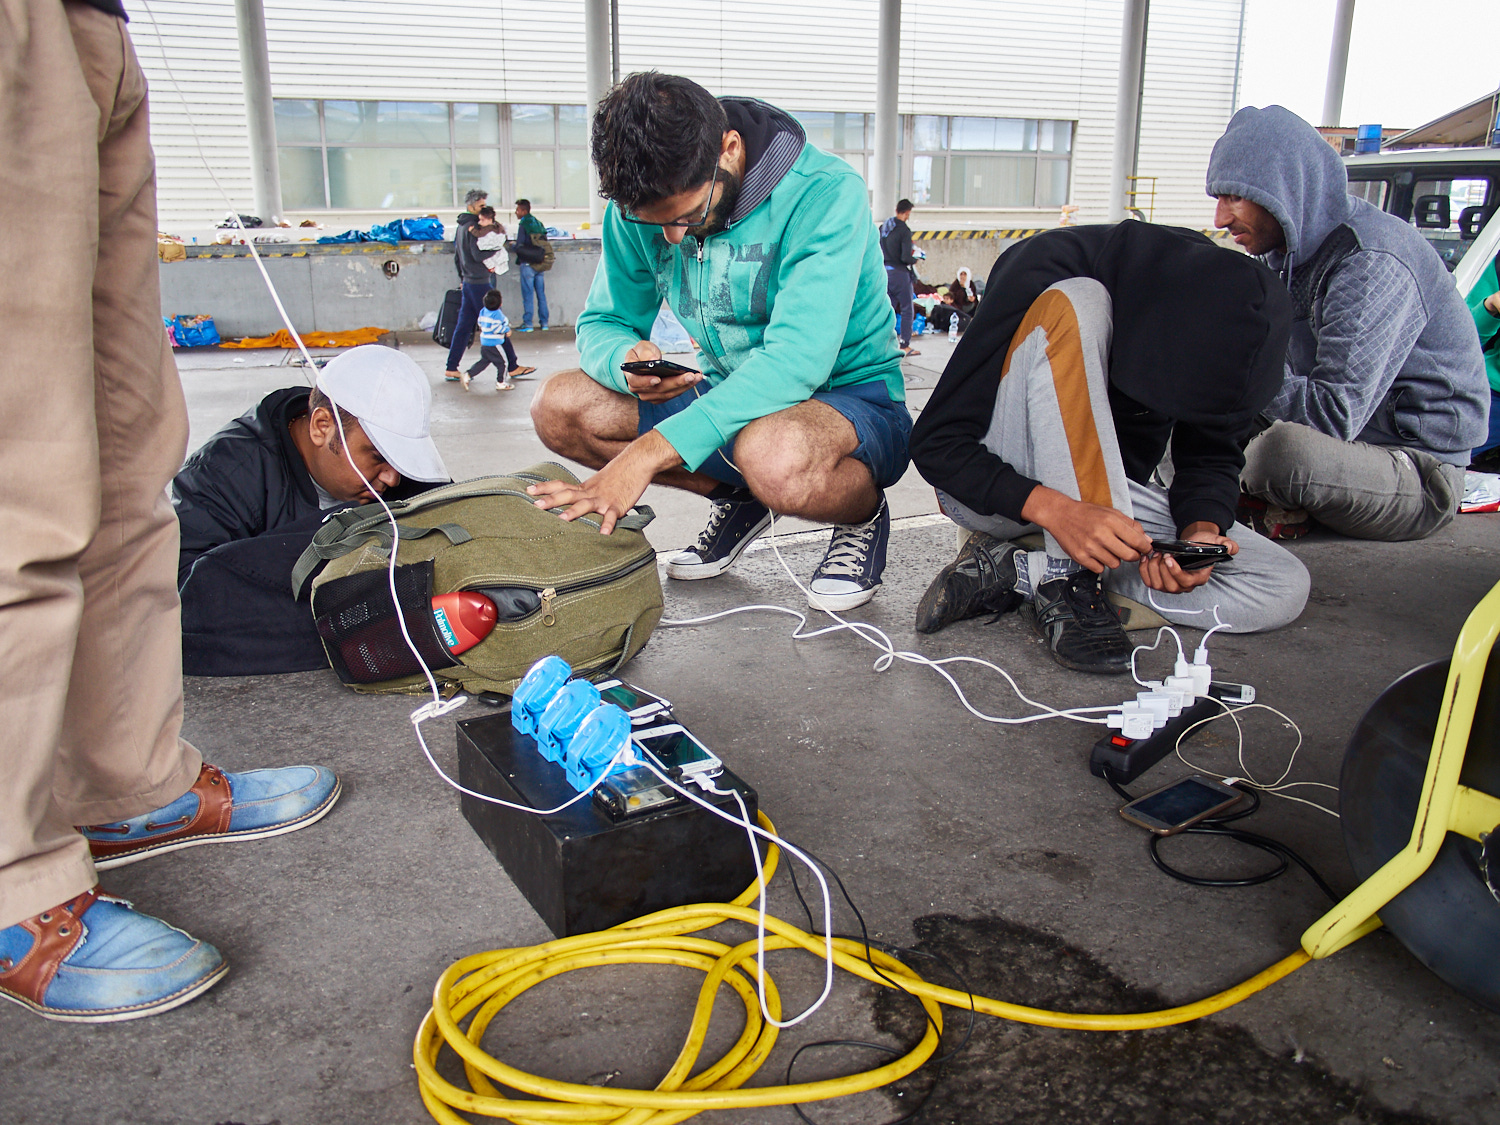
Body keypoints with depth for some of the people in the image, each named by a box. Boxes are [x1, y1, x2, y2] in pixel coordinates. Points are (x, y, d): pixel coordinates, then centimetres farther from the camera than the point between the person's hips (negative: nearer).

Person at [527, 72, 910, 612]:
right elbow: (602, 323, 5)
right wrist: (626, 361, -23)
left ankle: (862, 511, -5)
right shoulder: (643, 206, -5)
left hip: (853, 399, -6)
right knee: (557, 406, -11)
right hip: (731, 397, 6)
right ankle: (738, 500, 6)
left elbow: (797, 360, -33)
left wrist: (649, 452, -39)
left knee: (772, 455, -42)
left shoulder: (824, 192, -22)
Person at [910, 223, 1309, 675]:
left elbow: (1212, 456, 1)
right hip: (995, 487, -4)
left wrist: (1202, 530, -21)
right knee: (1074, 306, -30)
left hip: (1107, 495, 5)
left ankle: (1013, 571, -19)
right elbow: (935, 442, -23)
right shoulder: (1042, 274, -24)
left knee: (1284, 590, -17)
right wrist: (1055, 510, -37)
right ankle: (1068, 578, -28)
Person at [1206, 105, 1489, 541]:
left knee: (1286, 449, -38)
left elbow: (1335, 414, -31)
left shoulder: (1374, 263, -24)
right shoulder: (1296, 250, 5)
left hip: (1421, 471, -9)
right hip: (1354, 439, 9)